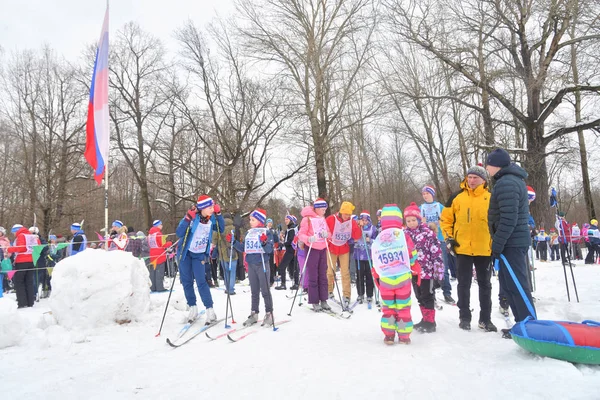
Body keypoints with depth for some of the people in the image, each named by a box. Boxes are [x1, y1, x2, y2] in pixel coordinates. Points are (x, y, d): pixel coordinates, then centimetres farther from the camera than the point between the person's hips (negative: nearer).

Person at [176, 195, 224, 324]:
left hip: (200, 255, 1)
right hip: (185, 252, -1)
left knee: (201, 282, -10)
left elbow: (221, 230, 2)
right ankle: (193, 308, 19)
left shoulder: (211, 219, -8)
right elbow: (179, 234, -27)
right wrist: (187, 219, -40)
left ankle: (210, 311, -5)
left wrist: (218, 214, -10)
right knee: (186, 282, 5)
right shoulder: (192, 217, -20)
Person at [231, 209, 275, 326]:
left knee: (265, 291, 1)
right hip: (251, 265, 6)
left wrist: (264, 243, -32)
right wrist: (233, 241, 5)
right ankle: (254, 314, 21)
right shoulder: (248, 233, 11)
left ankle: (269, 314, 9)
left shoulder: (266, 232, -7)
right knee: (254, 291, 13)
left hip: (262, 264, -6)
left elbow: (270, 249, -14)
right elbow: (243, 248, 14)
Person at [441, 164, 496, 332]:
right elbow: (445, 218, 6)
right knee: (464, 284, 8)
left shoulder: (491, 198, 0)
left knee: (485, 285, 12)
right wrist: (448, 238, -2)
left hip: (485, 249, 1)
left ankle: (485, 319, 24)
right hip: (462, 249, 0)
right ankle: (464, 318, 20)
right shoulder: (457, 197, 0)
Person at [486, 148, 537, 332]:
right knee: (511, 284, 15)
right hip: (516, 240, 11)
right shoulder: (514, 180, 17)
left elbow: (508, 218, -24)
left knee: (516, 285, -5)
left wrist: (497, 244, -18)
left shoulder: (505, 183, -16)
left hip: (510, 242, -11)